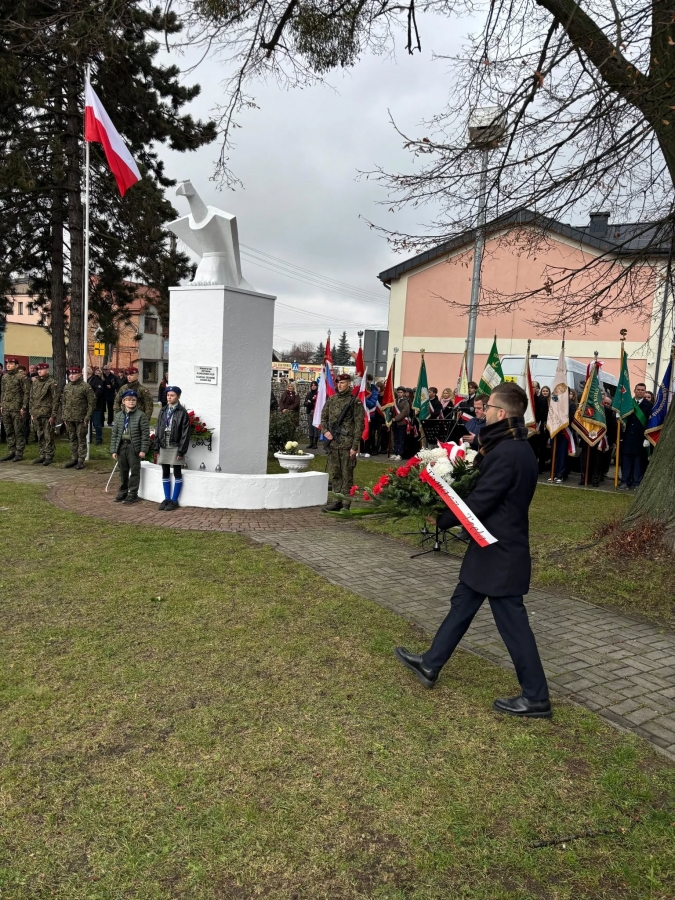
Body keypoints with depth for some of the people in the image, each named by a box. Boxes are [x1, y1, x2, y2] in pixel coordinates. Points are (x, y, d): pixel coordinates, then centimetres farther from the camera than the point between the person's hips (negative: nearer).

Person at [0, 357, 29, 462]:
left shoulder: (22, 377, -7)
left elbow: (27, 393, -9)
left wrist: (24, 407, -13)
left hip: (17, 409, -7)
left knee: (18, 432, -1)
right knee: (9, 432, 10)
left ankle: (19, 453, 5)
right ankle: (11, 452, 17)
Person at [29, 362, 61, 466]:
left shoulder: (52, 383, -7)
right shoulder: (35, 382, 14)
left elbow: (56, 399, -10)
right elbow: (32, 398, 19)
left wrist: (53, 415, -13)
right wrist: (32, 412, 13)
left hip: (47, 414, -7)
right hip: (37, 414, 7)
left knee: (48, 437, -2)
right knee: (40, 436, 12)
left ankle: (49, 456, 5)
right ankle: (42, 455, 20)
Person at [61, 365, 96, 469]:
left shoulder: (85, 386, -8)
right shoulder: (67, 387, 11)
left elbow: (92, 402, -9)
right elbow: (63, 402, 17)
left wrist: (87, 417, -12)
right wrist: (64, 416, 11)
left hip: (80, 419, -6)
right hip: (69, 419, 6)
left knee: (81, 439, 1)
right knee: (72, 439, 12)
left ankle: (81, 460, 6)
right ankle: (74, 459, 21)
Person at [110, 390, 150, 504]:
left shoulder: (141, 415, -6)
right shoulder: (119, 416, 8)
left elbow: (145, 434, -8)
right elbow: (114, 434, 10)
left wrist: (143, 449, -13)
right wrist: (114, 450, 5)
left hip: (134, 446, -4)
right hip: (121, 445, 5)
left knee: (134, 471, 2)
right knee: (123, 471, 13)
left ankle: (133, 494, 10)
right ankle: (123, 492, 25)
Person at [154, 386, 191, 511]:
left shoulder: (182, 412, -8)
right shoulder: (163, 411, 8)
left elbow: (185, 433, -10)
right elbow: (158, 429, 12)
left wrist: (182, 450, -14)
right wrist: (157, 446, 6)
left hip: (175, 446, -6)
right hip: (164, 446, 6)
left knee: (177, 474, 3)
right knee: (165, 473, 10)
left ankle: (174, 500, 10)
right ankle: (167, 499, 20)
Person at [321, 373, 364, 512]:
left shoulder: (355, 402, -4)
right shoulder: (331, 400, 11)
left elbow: (359, 425, -7)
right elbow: (323, 418, 19)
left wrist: (355, 446, -12)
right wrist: (325, 431, -2)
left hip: (347, 444, -5)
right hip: (333, 443, 6)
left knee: (347, 475, 0)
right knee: (334, 474, 11)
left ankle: (346, 503, 5)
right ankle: (337, 500, 20)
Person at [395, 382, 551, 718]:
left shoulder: (506, 453, -24)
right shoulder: (517, 448, 8)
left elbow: (479, 502, -22)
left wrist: (442, 519, -9)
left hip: (499, 553, -11)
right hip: (497, 547, 11)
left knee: (512, 623, 2)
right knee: (462, 605, 18)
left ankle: (536, 698, 17)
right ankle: (430, 665, 32)